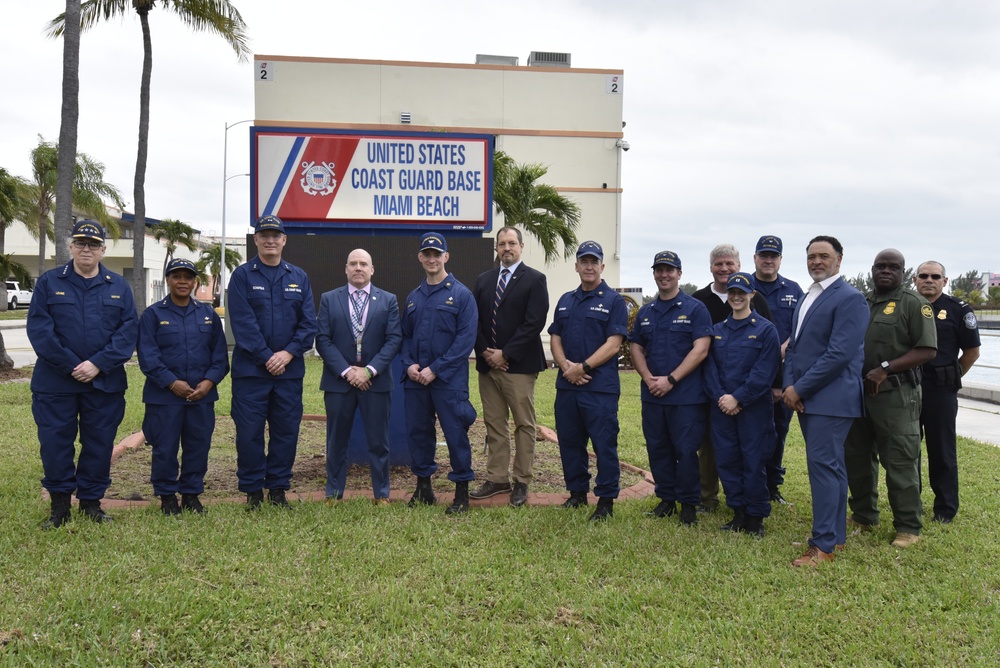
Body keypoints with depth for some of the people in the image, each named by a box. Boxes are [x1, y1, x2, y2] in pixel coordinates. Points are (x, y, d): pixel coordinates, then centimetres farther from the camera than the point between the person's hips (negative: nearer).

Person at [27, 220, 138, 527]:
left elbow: (129, 329, -2)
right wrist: (71, 366, -13)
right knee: (55, 443, 3)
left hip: (105, 383, 1)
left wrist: (98, 364, -13)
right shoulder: (49, 282, 3)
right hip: (55, 383, -1)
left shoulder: (118, 286, 7)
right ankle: (59, 505, 17)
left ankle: (91, 502, 21)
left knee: (99, 443, 7)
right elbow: (38, 329, -5)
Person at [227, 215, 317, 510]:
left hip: (290, 370, 3)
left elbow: (309, 323, 3)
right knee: (249, 431, 2)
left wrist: (289, 353, -11)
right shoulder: (242, 275, 1)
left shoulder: (299, 278, 10)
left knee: (287, 430, 7)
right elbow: (243, 322, -8)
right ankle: (252, 490, 14)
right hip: (250, 369, -3)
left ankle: (278, 488, 19)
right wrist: (266, 357, -14)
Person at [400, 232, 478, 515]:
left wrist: (435, 369, -16)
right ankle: (423, 487, 25)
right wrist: (409, 364, -4)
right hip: (415, 379, 5)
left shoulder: (461, 295, -4)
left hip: (449, 380, -5)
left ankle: (462, 491, 11)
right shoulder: (413, 297, 13)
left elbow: (466, 339, -11)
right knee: (417, 431, 11)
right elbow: (405, 336, 16)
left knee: (455, 434, -2)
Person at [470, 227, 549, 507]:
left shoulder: (534, 279, -3)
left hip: (519, 365, -5)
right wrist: (485, 352, -5)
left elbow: (534, 323, -12)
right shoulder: (484, 280, 13)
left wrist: (505, 354, -14)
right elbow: (475, 320, 10)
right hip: (488, 364, 5)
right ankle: (497, 478, 18)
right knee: (494, 424, 10)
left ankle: (521, 482, 11)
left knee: (524, 425, 2)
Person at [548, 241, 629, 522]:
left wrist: (583, 367, -15)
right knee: (569, 442, 11)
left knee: (604, 444, -1)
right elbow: (555, 339, 11)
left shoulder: (613, 301, -2)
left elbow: (613, 345, -10)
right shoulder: (566, 300, 15)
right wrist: (566, 366, -7)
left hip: (600, 387, -5)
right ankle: (577, 493, 26)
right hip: (566, 385, 6)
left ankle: (606, 500, 9)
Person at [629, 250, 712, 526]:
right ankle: (666, 499, 24)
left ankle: (688, 504, 14)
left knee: (685, 450, -1)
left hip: (687, 396, -5)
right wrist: (649, 378, -5)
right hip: (652, 395, 5)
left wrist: (670, 380, -15)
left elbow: (700, 350, -11)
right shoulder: (645, 312, 13)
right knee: (657, 449, 11)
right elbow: (636, 348, 12)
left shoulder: (695, 309, -3)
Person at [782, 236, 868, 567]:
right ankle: (836, 534, 23)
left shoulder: (849, 299, -11)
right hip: (804, 397, 8)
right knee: (828, 465, 14)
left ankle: (823, 545, -2)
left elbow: (839, 354, -19)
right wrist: (789, 386, 0)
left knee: (823, 465, -8)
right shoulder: (805, 298, 16)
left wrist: (799, 389, -15)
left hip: (831, 398, -8)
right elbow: (794, 345, 16)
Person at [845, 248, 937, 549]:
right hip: (857, 393, 6)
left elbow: (927, 350, -12)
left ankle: (908, 527, 11)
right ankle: (863, 516, 28)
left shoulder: (914, 304, -5)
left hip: (895, 396, -6)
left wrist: (885, 369, -18)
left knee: (900, 463, -1)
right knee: (857, 459, 14)